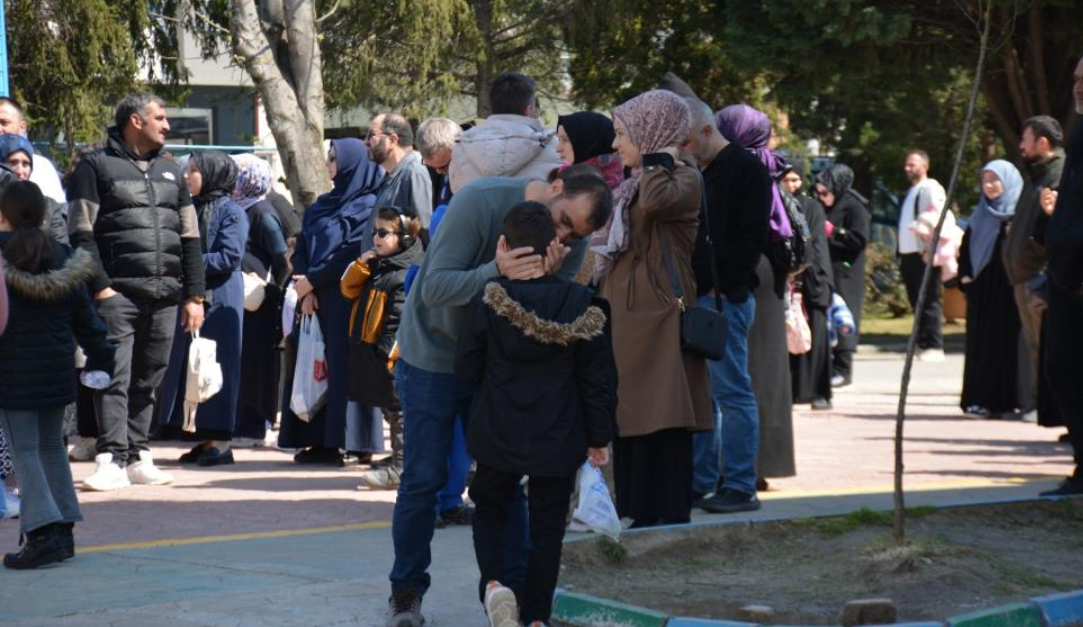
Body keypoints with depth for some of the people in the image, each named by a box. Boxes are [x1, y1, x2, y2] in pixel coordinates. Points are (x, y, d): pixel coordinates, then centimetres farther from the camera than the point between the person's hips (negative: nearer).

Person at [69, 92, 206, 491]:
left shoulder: (170, 172, 20)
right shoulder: (96, 167, 3)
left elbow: (190, 238, 19)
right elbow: (81, 233, -4)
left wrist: (194, 295, 10)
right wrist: (99, 287, -13)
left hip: (165, 295, 5)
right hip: (118, 292, -5)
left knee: (148, 380, 7)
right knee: (114, 377, -12)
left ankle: (137, 456, 14)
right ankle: (111, 459, -15)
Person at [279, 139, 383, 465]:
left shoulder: (367, 205, -4)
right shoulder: (323, 205, 18)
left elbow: (354, 253, -14)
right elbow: (301, 248, 11)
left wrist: (312, 280, -12)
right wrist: (305, 288, -5)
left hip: (345, 300, -7)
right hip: (314, 300, 7)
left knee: (341, 364, -8)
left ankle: (342, 439, -7)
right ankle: (319, 441, 6)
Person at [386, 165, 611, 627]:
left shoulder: (572, 242, -8)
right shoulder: (479, 202, -24)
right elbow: (435, 287, -29)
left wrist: (548, 276, -35)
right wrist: (497, 272, -45)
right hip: (433, 355, -4)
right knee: (423, 479, -2)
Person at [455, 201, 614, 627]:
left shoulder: (489, 302, -11)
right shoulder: (580, 305, -11)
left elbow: (467, 368, -1)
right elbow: (597, 378, -5)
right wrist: (599, 437, 6)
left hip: (498, 436, 0)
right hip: (558, 442, 0)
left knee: (489, 511, 19)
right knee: (547, 527, 13)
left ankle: (492, 582, -6)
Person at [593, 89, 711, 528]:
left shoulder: (683, 180, -7)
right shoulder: (629, 189, 19)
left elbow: (656, 200, -30)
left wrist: (658, 157, -15)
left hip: (658, 322, -9)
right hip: (624, 321, 9)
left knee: (663, 427, -8)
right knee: (627, 426, 10)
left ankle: (670, 521, -5)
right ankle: (636, 517, 16)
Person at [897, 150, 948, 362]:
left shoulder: (930, 188, -8)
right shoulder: (912, 191, 22)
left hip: (924, 255, -9)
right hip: (909, 255, 9)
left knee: (928, 301, -10)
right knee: (916, 302, 11)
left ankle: (933, 346, -9)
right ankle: (923, 343, 16)